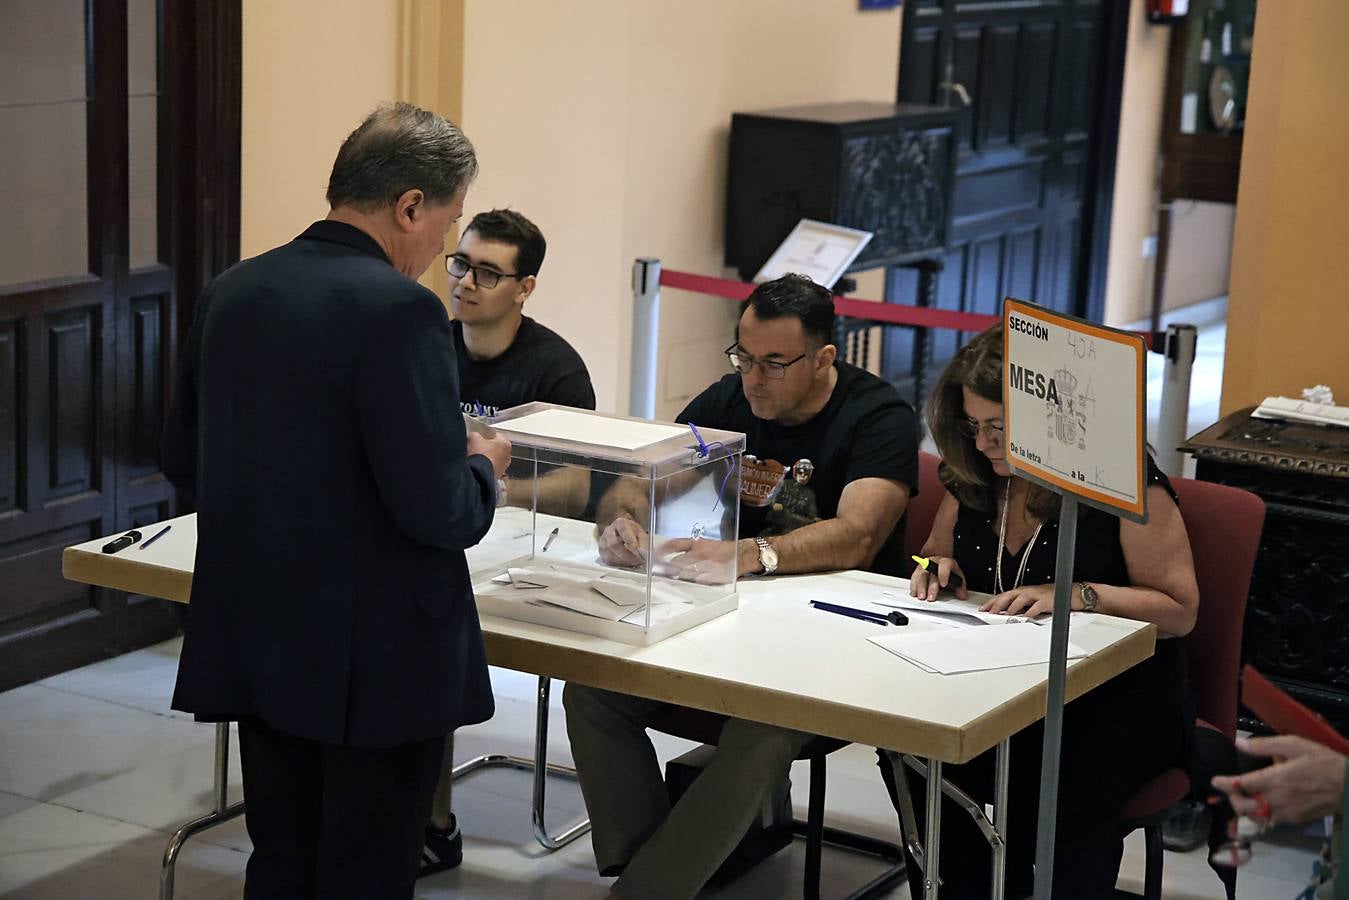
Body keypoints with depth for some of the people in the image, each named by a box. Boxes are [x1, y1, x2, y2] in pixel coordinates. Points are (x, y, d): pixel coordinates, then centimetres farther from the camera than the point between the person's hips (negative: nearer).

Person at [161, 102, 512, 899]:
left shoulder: (231, 293, 3)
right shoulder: (399, 309, -19)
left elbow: (185, 463, 12)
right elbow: (437, 510, -22)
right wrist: (483, 469, -1)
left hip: (252, 641, 7)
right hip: (376, 659, -7)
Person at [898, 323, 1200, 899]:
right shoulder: (971, 476, 7)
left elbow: (1180, 610, -8)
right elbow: (938, 554, 25)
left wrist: (1076, 594, -21)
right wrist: (939, 569, 1)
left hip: (1122, 696, -4)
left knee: (1063, 784, -36)